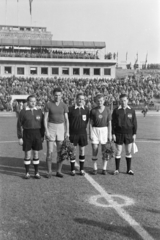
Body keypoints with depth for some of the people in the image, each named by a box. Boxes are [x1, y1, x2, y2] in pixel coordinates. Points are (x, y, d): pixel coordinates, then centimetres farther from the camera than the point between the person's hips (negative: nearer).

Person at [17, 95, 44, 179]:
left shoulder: (39, 111, 5)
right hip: (27, 134, -2)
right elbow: (19, 125, -2)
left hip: (37, 134, 2)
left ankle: (37, 172, 16)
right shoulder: (23, 112, -2)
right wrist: (20, 137, -6)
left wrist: (42, 136, 5)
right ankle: (27, 173, 15)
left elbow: (42, 124, 9)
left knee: (36, 154, 7)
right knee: (27, 154, 3)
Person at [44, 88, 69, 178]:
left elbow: (66, 120, 3)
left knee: (60, 151, 2)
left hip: (61, 128, 2)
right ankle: (49, 171, 8)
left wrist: (67, 132, -3)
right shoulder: (48, 104, -4)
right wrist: (46, 131, -14)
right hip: (51, 128, -2)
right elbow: (45, 119, -5)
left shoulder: (64, 105, 3)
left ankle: (59, 171, 12)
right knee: (50, 151, -4)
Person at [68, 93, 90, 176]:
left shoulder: (86, 109, 4)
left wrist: (83, 128, 4)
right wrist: (68, 132, -1)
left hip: (82, 133, 2)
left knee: (82, 150, 6)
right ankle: (72, 169, 13)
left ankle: (82, 169, 17)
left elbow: (87, 120, 11)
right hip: (73, 133, -2)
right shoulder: (71, 109, -3)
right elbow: (67, 120, 1)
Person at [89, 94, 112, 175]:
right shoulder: (93, 110, -1)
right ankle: (95, 168, 10)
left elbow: (109, 123, 2)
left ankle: (104, 169, 11)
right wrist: (90, 133, -6)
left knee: (105, 150, 2)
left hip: (104, 130, 0)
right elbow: (91, 123, 1)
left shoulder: (107, 110, 1)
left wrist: (110, 134, -2)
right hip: (95, 130, 0)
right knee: (94, 150, -1)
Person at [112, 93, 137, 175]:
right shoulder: (116, 110, -1)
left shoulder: (131, 111, 4)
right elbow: (113, 122, 0)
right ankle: (117, 169, 13)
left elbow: (134, 123, 7)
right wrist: (113, 134, -5)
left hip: (129, 134, 2)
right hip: (119, 134, -1)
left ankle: (129, 169, 17)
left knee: (128, 152, 6)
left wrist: (134, 134, 2)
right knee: (118, 152, 2)